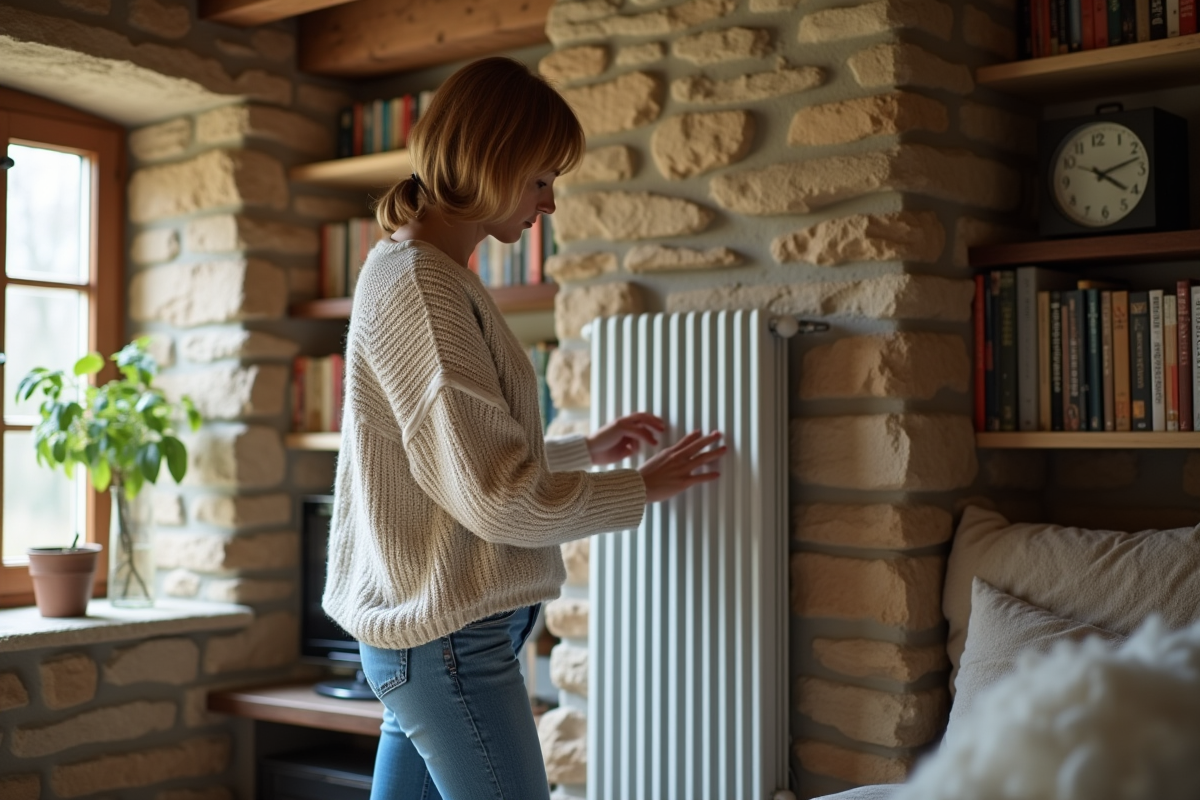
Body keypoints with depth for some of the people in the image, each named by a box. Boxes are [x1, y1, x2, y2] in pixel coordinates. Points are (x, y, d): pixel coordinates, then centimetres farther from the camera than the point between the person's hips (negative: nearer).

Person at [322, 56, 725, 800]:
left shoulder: (426, 272, 13)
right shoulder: (418, 286, -17)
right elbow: (498, 496, -20)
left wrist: (586, 449, 17)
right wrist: (640, 488, -8)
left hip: (421, 627, 10)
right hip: (447, 630, -10)